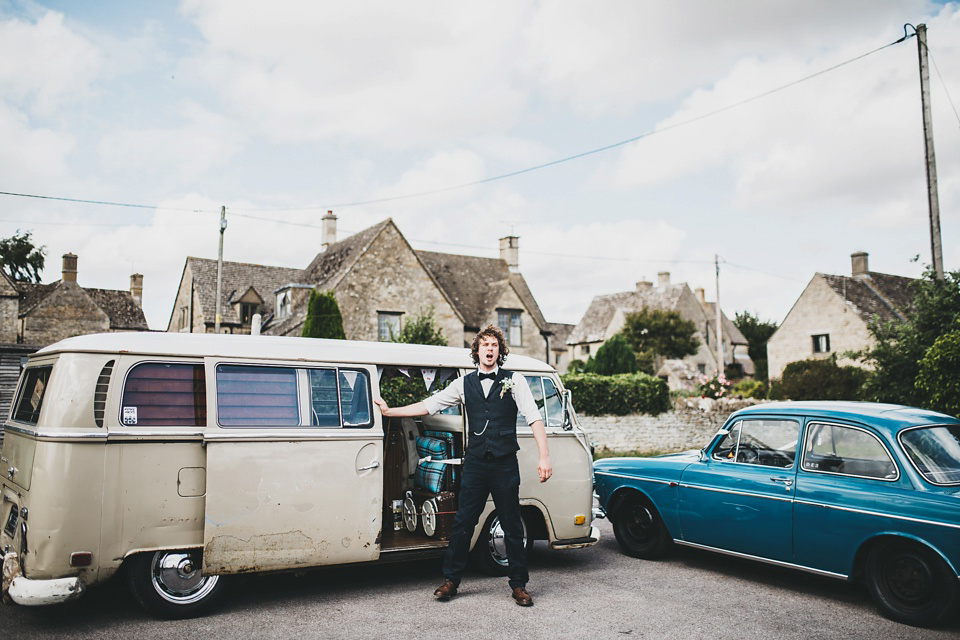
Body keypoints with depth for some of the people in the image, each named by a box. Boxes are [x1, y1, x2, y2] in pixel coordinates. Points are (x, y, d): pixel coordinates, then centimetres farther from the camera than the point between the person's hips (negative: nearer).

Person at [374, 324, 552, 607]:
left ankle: (519, 585, 19)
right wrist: (389, 411, 7)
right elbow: (428, 405, 10)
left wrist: (544, 457, -14)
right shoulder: (464, 384, 9)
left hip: (505, 464, -2)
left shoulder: (514, 381, 2)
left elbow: (534, 419, -4)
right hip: (475, 463, 2)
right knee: (462, 523, 5)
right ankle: (450, 580, 19)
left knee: (512, 527, 6)